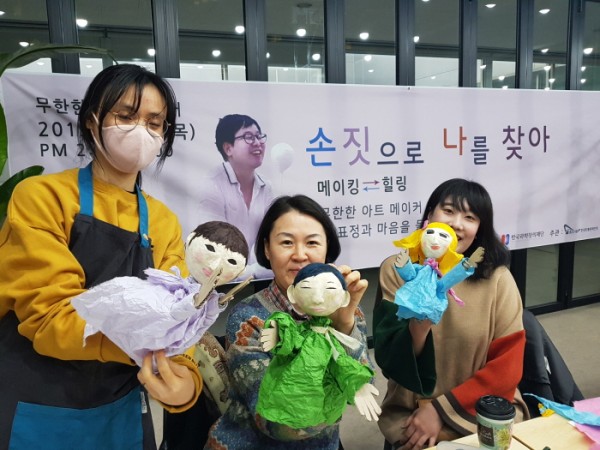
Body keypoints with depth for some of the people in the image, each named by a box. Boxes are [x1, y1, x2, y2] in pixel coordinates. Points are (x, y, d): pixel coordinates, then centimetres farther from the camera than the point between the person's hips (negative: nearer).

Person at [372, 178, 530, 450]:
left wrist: (441, 409, -9)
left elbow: (506, 368, -4)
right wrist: (419, 324, -30)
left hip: (485, 412, 1)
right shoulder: (396, 270, -7)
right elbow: (389, 361, -11)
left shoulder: (497, 279, -7)